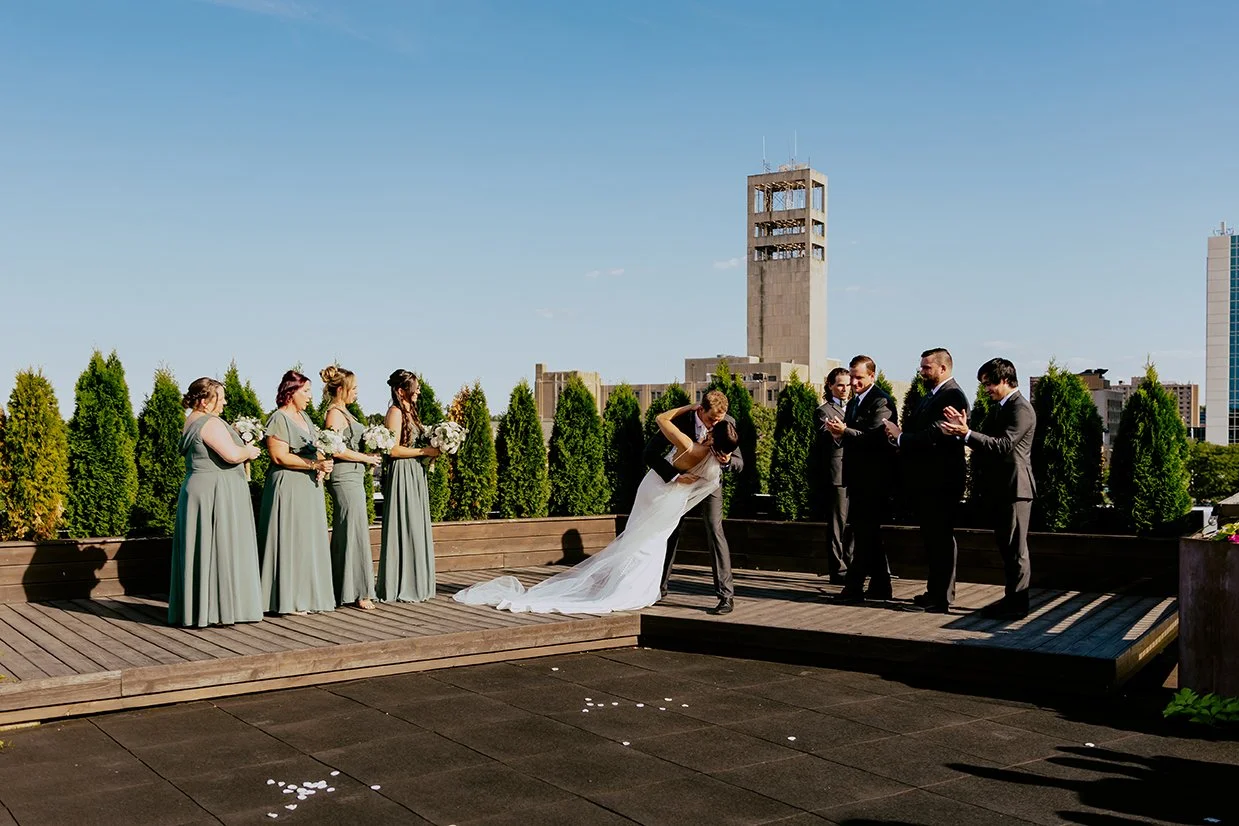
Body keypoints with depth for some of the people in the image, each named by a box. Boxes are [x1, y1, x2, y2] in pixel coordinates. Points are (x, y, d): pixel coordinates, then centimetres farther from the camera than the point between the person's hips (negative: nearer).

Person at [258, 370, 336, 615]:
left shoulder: (304, 417, 16)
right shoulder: (279, 419, -10)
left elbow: (316, 449, 22)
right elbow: (279, 457, -18)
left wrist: (323, 465, 1)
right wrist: (314, 464, -21)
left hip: (310, 488, 9)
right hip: (289, 488, -9)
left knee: (311, 541, 10)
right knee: (290, 542, -5)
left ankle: (307, 595, 17)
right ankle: (288, 600, 1)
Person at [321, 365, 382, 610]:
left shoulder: (344, 413, 17)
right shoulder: (334, 414, -11)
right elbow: (337, 450, -19)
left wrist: (369, 455, 6)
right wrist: (367, 458, -11)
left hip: (353, 477, 10)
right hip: (344, 477, -10)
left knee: (345, 534, 11)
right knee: (353, 532, -7)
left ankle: (344, 590, 17)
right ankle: (358, 592, -4)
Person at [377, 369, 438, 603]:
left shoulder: (409, 411, 17)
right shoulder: (395, 412, -11)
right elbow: (393, 450, -19)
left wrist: (432, 450, 4)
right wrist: (425, 451, -14)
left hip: (415, 474, 9)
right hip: (401, 475, -9)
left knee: (415, 529, 10)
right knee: (402, 529, -5)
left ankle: (414, 585, 16)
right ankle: (399, 588, 1)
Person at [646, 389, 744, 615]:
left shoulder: (728, 423, -24)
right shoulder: (680, 420, -29)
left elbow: (739, 463, -16)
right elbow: (650, 453, -28)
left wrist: (727, 461, -41)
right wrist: (675, 476, -39)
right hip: (681, 479, 1)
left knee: (714, 531, -16)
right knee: (670, 530, 7)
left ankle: (726, 595, -15)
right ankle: (660, 586, 24)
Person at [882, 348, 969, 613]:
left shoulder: (952, 396, -15)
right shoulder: (931, 395, 17)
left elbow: (936, 436, -24)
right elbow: (917, 431, 17)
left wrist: (901, 436, -17)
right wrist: (900, 434, -2)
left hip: (942, 481, -10)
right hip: (925, 479, 10)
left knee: (941, 537, -4)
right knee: (932, 537, 16)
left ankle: (943, 597, 2)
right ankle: (935, 591, 26)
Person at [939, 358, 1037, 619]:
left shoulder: (1021, 409, -14)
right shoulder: (1001, 408, 18)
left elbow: (1003, 444, -24)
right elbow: (987, 441, 11)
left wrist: (967, 433, -31)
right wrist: (963, 427, -5)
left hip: (1014, 487, -10)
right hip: (1000, 487, 10)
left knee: (1015, 547, -4)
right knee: (1007, 546, 15)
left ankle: (1017, 604, 1)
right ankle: (1013, 598, 24)